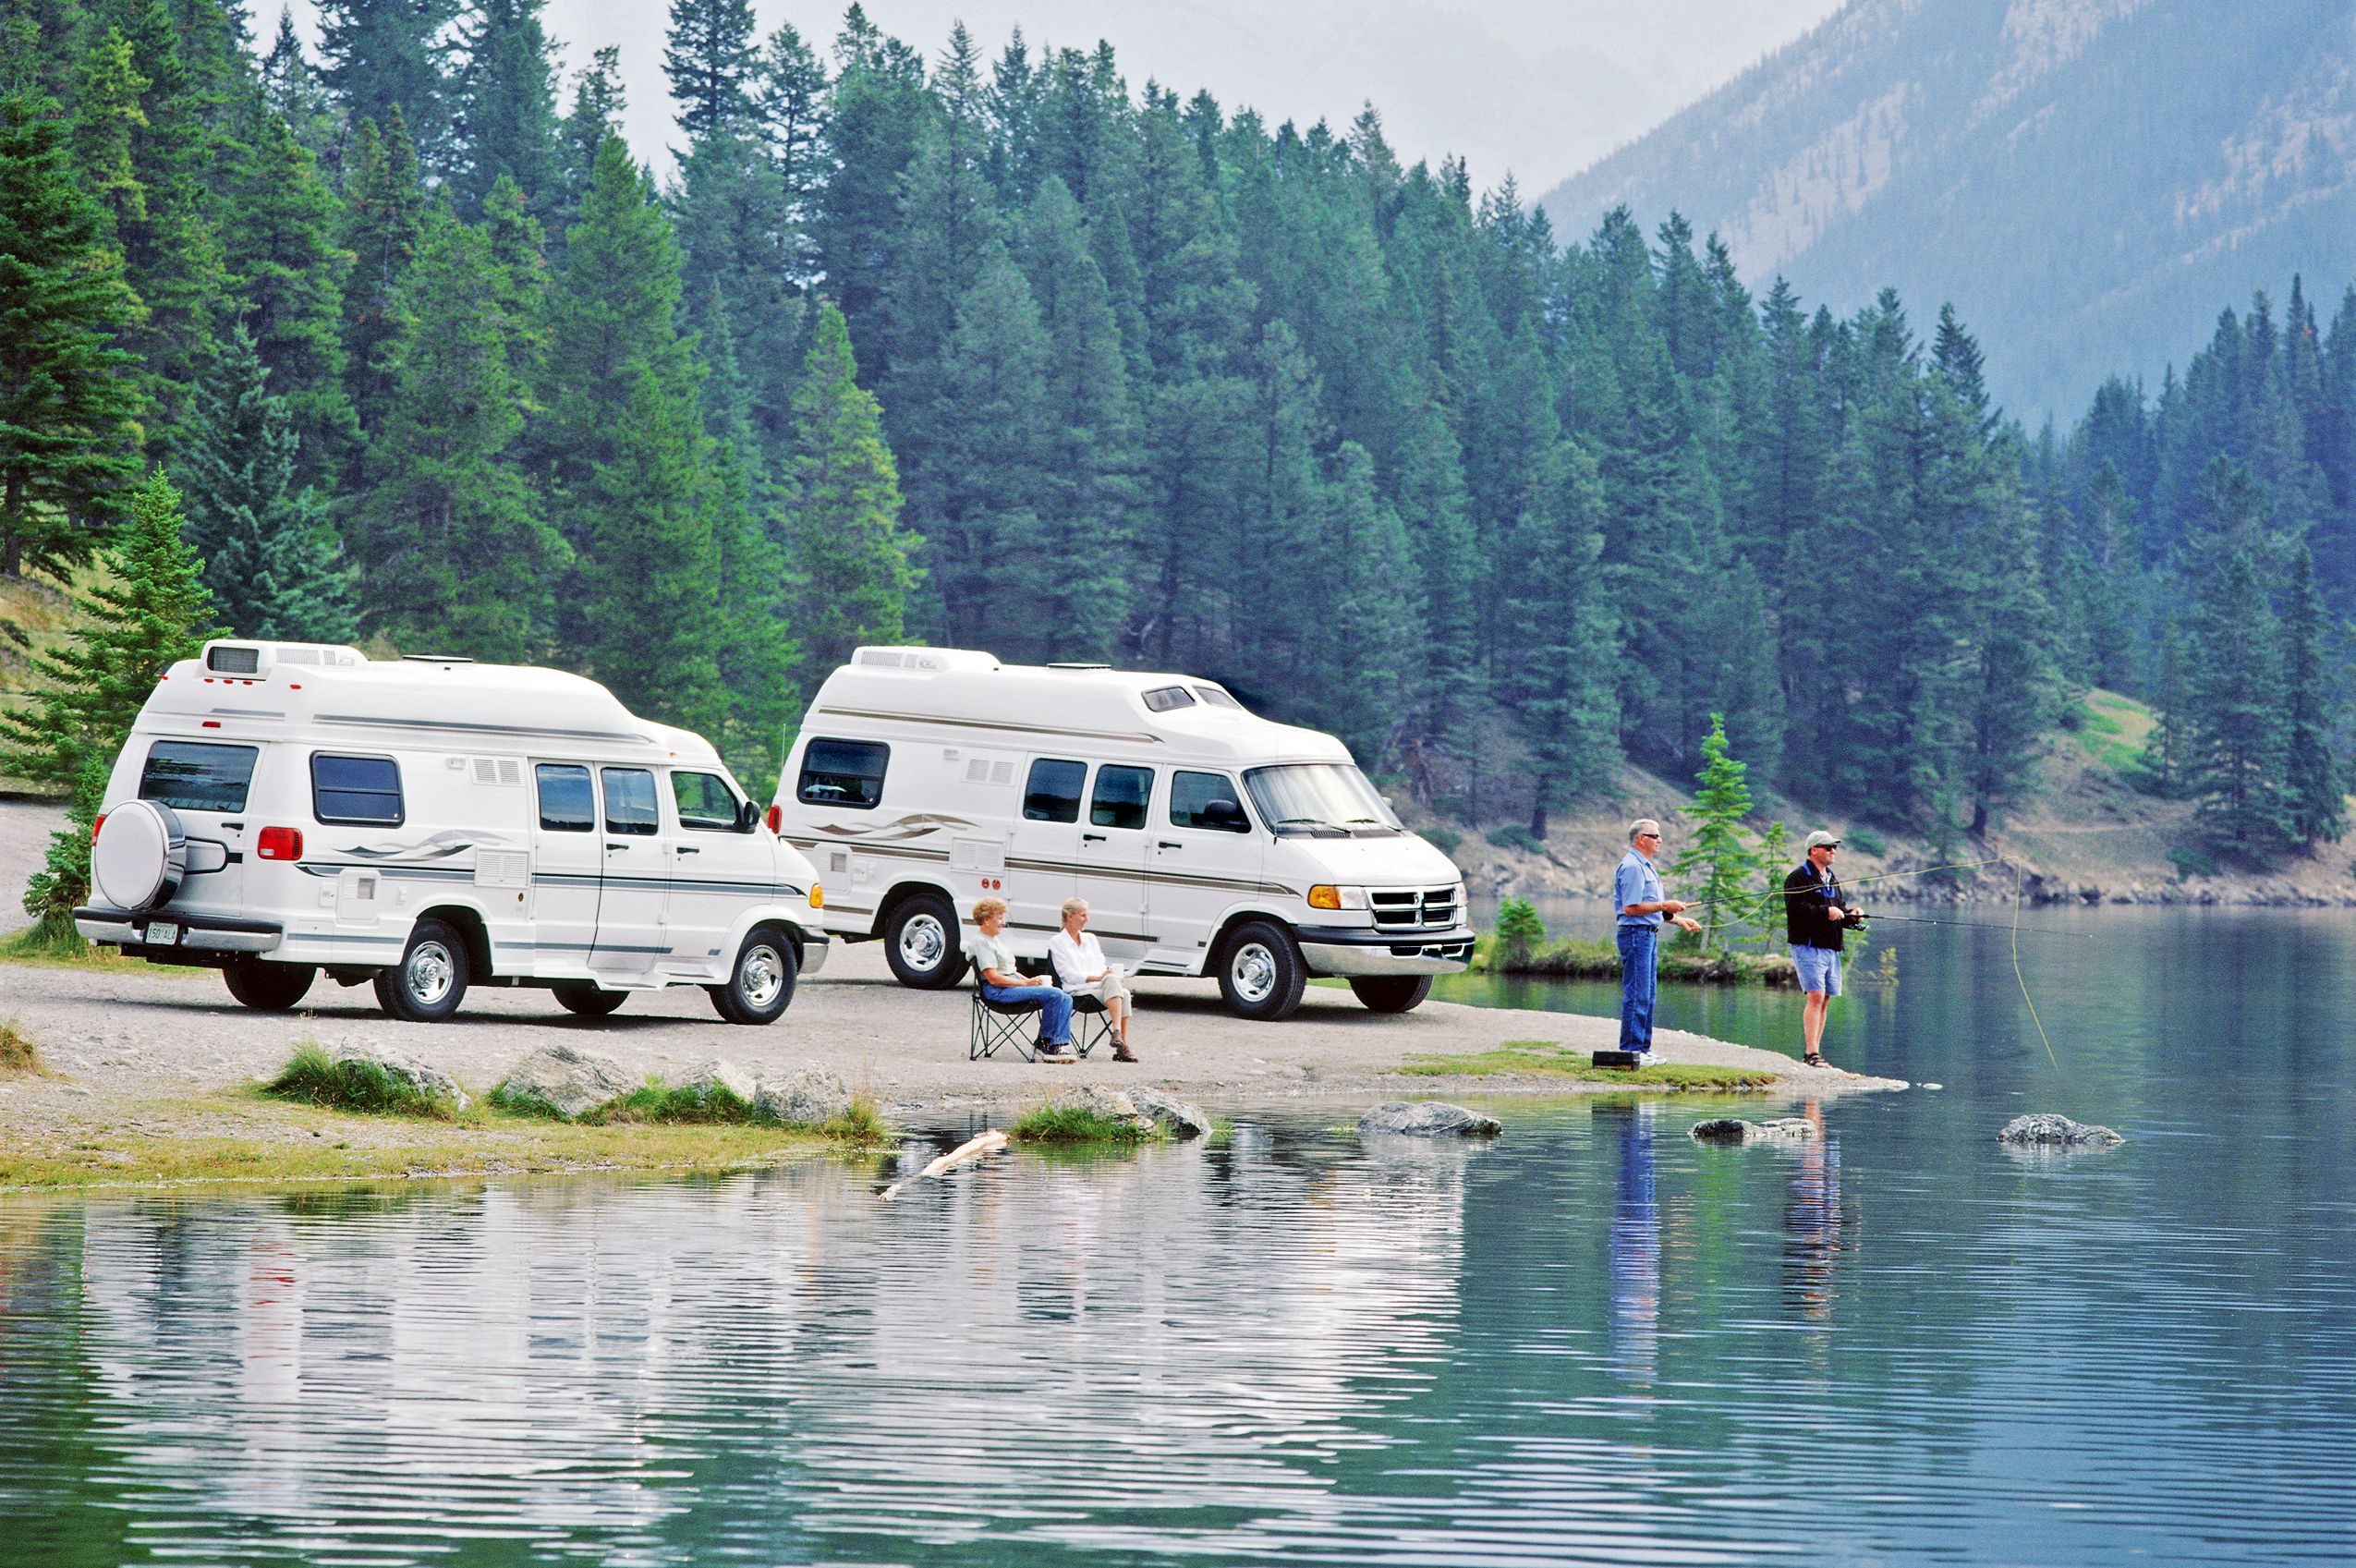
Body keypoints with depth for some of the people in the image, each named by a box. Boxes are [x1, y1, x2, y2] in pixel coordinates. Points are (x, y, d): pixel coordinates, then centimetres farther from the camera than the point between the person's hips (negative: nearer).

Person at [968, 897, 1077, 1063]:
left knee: (1065, 999, -9)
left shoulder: (997, 939, 25)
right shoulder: (981, 943, -7)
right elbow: (993, 978, -16)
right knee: (1053, 995, -25)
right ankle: (1046, 1042, -13)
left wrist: (1031, 980, 7)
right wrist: (1026, 983, -14)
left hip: (1015, 984, 10)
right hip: (997, 992, -10)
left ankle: (1061, 1044, -16)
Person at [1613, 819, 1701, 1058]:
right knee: (1636, 994, -10)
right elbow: (1631, 908, -22)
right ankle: (1630, 1049, -9)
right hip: (1636, 933, -11)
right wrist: (1664, 906, -16)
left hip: (1648, 935, 11)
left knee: (1647, 994, 12)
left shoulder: (1645, 866, 19)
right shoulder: (1632, 867, -14)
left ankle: (1643, 1047, 16)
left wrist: (1679, 920, 21)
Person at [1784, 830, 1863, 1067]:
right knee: (1816, 997, -16)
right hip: (1809, 947, -9)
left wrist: (1850, 914, 5)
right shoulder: (1799, 877, -6)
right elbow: (1795, 910, -18)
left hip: (1831, 948, 9)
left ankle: (1813, 1052, 12)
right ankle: (1811, 1054, -18)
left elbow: (1839, 910, 27)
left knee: (1824, 1000, 7)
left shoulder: (1831, 879, 22)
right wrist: (1825, 912, -19)